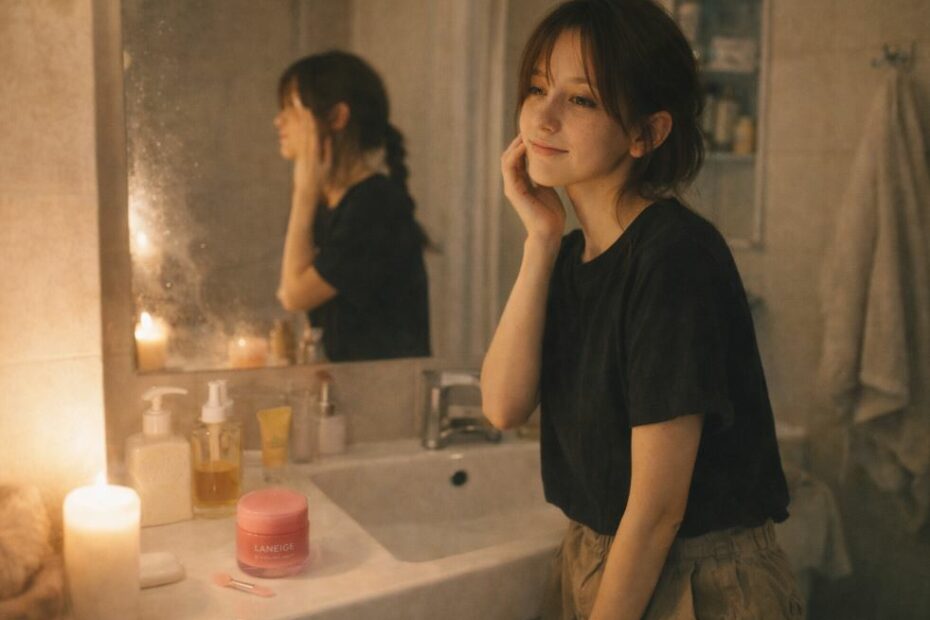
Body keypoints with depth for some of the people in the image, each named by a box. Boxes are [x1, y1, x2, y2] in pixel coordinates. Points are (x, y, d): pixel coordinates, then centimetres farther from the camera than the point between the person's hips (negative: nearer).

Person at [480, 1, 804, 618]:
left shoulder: (678, 256, -24)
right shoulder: (572, 253, 0)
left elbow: (658, 507, -23)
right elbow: (504, 405, -11)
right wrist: (541, 238, -15)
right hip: (593, 561, 7)